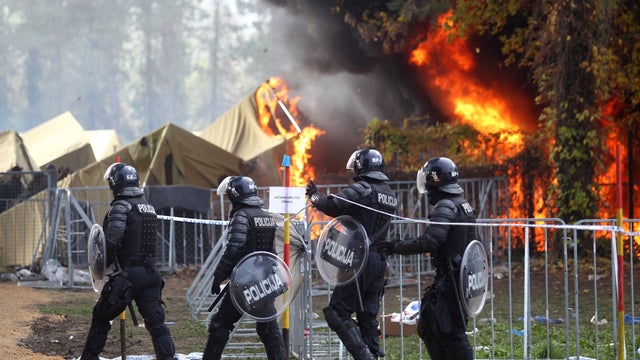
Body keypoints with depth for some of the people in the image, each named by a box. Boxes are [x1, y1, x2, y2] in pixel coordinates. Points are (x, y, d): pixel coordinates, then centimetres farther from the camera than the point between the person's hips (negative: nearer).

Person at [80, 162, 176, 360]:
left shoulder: (122, 207, -11)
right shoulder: (149, 208, 14)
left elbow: (111, 240, -23)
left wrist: (103, 263, -7)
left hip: (128, 274, -6)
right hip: (151, 274, 6)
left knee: (101, 316, 12)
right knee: (156, 321, 2)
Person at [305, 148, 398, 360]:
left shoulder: (361, 189, -10)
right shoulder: (390, 195, 16)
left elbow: (334, 206, -22)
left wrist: (315, 197, -3)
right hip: (380, 261, 8)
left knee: (337, 313, -7)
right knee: (368, 315, 13)